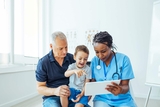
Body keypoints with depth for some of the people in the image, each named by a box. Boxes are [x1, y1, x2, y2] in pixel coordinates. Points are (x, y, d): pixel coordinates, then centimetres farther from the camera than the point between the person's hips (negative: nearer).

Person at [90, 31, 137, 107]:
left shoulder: (124, 59, -12)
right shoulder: (94, 61, -5)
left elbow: (125, 86, -10)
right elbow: (93, 82, 2)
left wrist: (121, 90, -32)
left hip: (122, 99, -1)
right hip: (102, 98, 2)